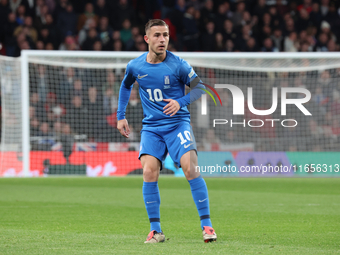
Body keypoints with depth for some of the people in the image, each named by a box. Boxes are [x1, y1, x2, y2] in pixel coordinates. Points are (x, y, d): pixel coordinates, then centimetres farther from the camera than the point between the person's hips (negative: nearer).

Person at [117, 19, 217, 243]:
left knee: (191, 168, -20)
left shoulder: (177, 65, -9)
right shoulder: (135, 66, 1)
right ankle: (155, 230, -5)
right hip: (151, 127, 2)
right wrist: (121, 116, 19)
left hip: (178, 122, -2)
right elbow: (126, 86, 22)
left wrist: (181, 102, -19)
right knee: (149, 172, -15)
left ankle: (207, 225, -12)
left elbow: (200, 87, -2)